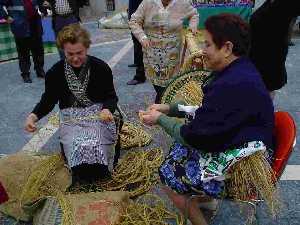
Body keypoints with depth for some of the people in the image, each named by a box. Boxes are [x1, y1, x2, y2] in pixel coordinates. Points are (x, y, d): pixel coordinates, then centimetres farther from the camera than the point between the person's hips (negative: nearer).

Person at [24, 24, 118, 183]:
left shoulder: (101, 68, -5)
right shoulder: (55, 72, -1)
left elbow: (111, 97, 2)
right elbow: (49, 100, 8)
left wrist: (107, 109, -22)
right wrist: (33, 116, -11)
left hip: (98, 114, -1)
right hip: (71, 117, 1)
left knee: (95, 143, -26)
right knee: (77, 145, -24)